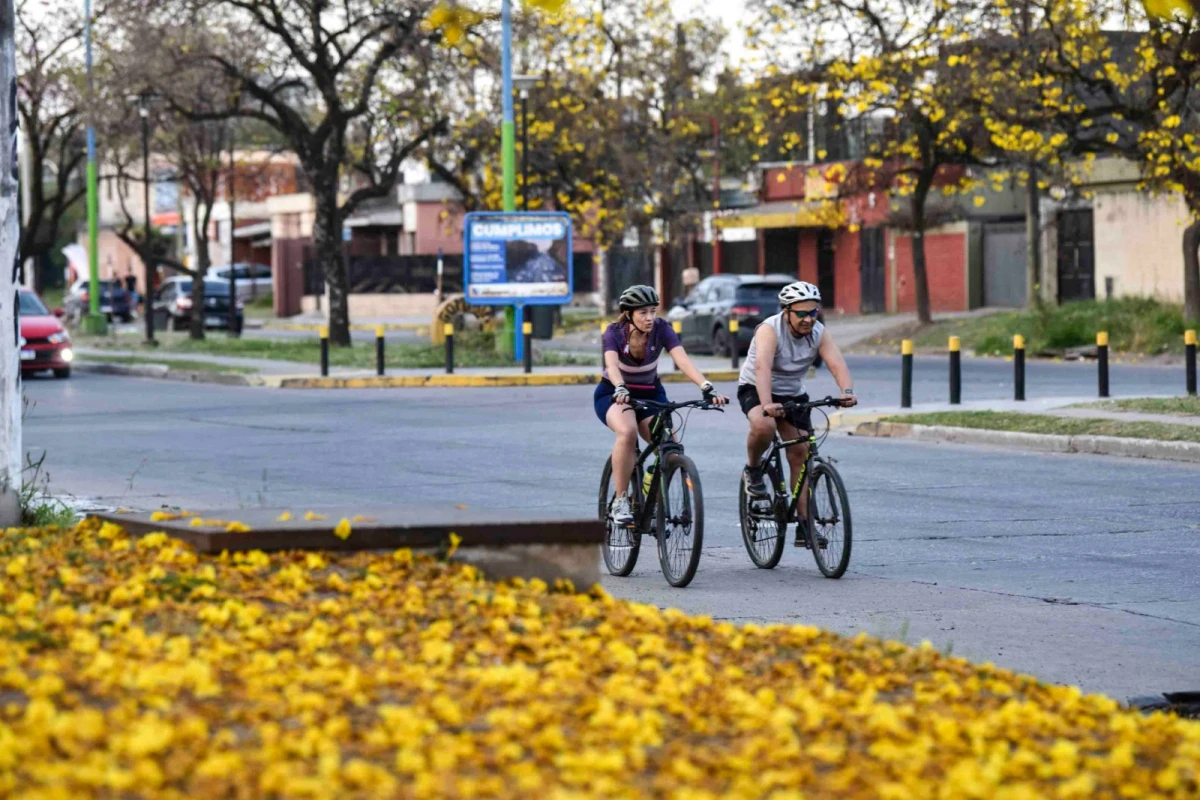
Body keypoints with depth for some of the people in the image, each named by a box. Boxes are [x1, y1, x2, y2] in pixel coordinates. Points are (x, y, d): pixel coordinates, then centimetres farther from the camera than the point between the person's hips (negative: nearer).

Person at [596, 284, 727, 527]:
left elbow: (682, 360, -30)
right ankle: (621, 501, -24)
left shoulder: (661, 329, -16)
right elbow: (612, 365, -39)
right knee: (628, 431, -35)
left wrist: (706, 388, -46)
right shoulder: (614, 333, -21)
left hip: (650, 393, 3)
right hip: (613, 394, -3)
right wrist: (620, 389, -60)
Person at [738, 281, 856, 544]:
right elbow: (762, 367, -41)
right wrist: (767, 404, -57)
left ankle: (805, 523, 0)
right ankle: (753, 470, -5)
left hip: (793, 394, 5)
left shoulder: (819, 333, -12)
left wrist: (847, 391, -48)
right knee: (764, 426, -36)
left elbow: (837, 364, -27)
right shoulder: (770, 330, -26)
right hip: (755, 389, -5)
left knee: (801, 454, -4)